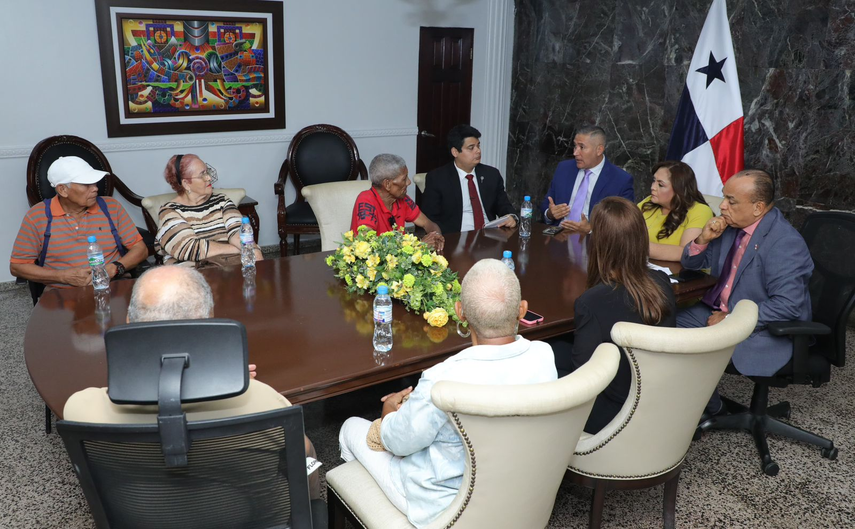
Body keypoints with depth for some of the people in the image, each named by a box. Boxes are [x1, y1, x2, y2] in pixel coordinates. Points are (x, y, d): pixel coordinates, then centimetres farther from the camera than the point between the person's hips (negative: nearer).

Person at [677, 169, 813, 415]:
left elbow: (788, 305, -28)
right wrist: (703, 239, -9)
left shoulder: (785, 243, -22)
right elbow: (690, 263, 12)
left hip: (763, 331, -8)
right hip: (719, 311, 8)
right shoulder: (732, 225, 2)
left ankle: (712, 409, 3)